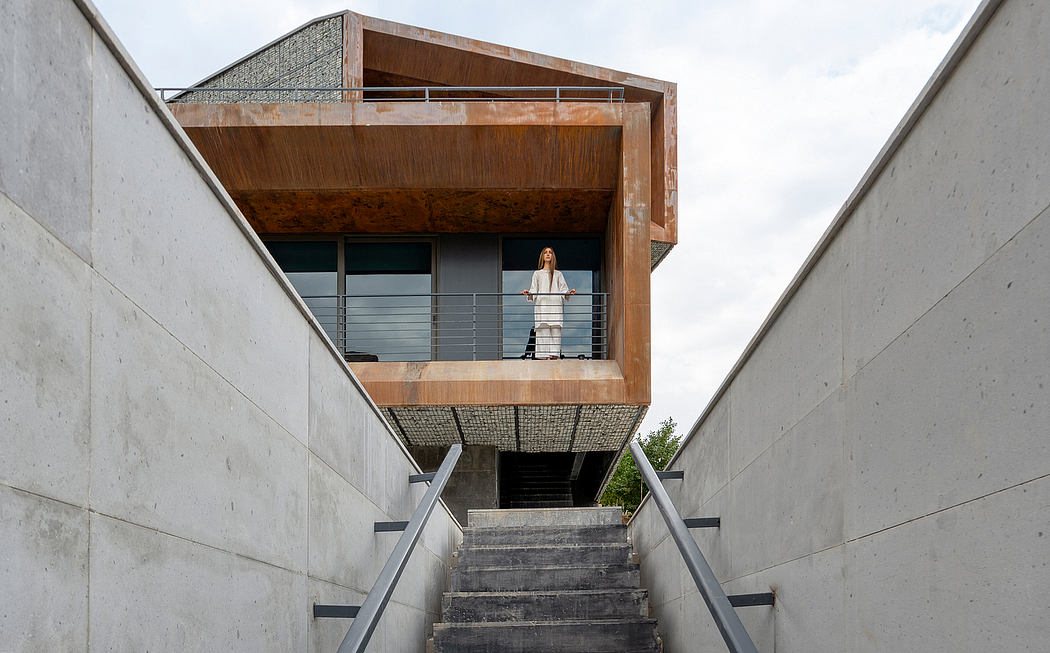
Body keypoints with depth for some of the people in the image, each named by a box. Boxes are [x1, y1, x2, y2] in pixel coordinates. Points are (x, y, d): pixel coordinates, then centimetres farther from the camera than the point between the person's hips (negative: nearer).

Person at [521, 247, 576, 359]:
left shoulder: (558, 274, 20)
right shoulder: (537, 274, 19)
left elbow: (563, 291, 12)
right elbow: (534, 292, 11)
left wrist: (569, 293, -9)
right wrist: (528, 294, -9)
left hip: (555, 307, 1)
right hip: (542, 307, -1)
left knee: (556, 332, -9)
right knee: (544, 332, -11)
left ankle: (555, 357, -12)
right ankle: (547, 358, -16)